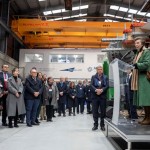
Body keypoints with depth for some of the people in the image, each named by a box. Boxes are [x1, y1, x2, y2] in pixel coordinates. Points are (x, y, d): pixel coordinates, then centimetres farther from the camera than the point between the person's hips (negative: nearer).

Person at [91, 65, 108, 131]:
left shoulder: (105, 77, 8)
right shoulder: (93, 77, 9)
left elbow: (107, 85, -2)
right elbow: (91, 85, -2)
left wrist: (101, 90, -18)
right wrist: (96, 90, -20)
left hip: (103, 96, 0)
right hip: (95, 96, 0)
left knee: (103, 111, 3)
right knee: (95, 111, 2)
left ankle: (102, 125, 13)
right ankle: (95, 125, 13)